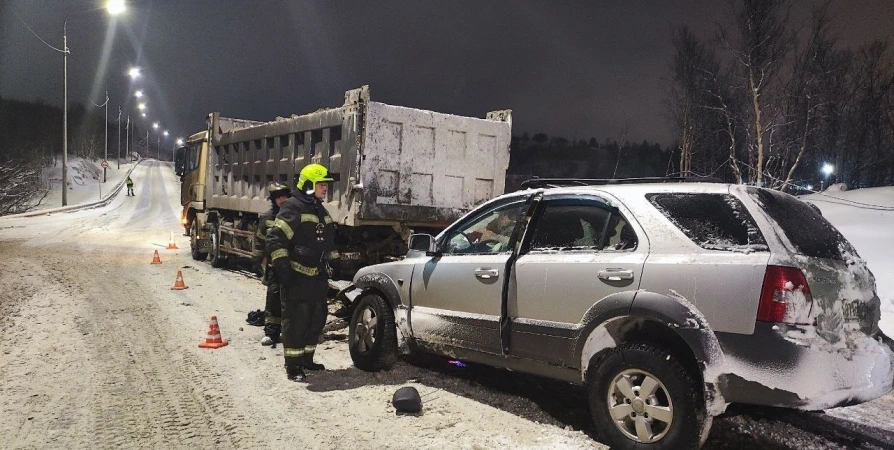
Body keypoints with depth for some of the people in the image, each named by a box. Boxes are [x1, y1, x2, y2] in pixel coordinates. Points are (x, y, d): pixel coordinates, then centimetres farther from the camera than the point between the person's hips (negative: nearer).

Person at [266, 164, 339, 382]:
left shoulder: (321, 211, 16)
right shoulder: (293, 208, -13)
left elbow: (329, 241, 27)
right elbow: (275, 239, -19)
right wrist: (282, 266, -23)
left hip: (318, 278, 9)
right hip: (297, 278, -9)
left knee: (317, 320, 15)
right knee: (296, 322, -4)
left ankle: (307, 359, 29)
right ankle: (293, 366, 5)